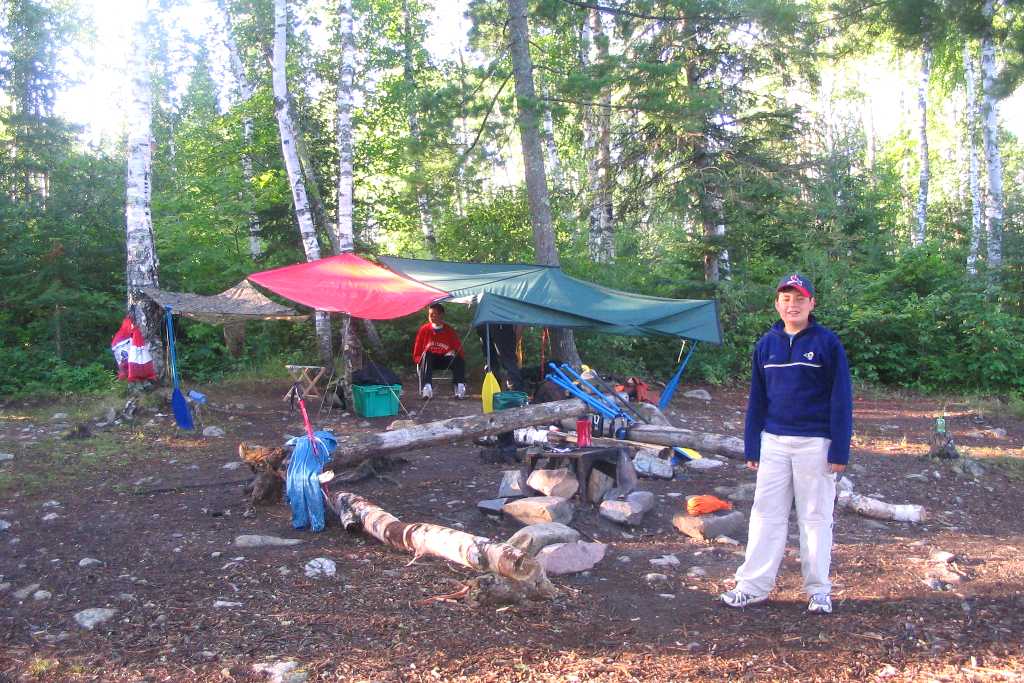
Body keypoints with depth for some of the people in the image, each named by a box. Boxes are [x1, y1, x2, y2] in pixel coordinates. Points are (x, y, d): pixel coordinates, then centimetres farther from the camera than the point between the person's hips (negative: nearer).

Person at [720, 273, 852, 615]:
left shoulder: (827, 342, -4)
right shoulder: (766, 344, 8)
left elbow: (840, 399, -5)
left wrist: (839, 451, -10)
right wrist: (751, 447, 8)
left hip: (815, 443, -3)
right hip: (773, 442, 4)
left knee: (816, 517, 6)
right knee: (766, 513, 5)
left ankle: (818, 590, 17)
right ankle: (754, 586, 10)